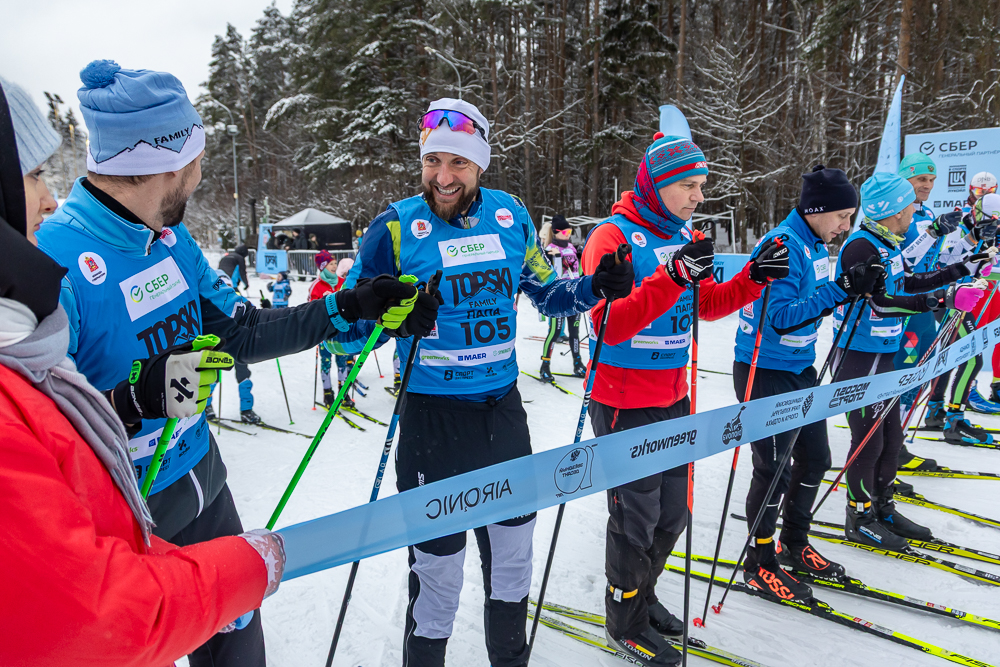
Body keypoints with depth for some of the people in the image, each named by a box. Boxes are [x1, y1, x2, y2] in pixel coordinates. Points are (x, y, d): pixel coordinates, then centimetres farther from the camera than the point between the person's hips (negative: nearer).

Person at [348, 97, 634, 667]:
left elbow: (546, 294, 13)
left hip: (503, 408, 5)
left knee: (514, 552, 20)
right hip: (432, 416, -4)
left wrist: (597, 287, -5)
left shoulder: (511, 215, 2)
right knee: (439, 566, 6)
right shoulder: (397, 226, -9)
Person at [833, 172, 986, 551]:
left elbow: (910, 283, 22)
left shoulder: (887, 245, 10)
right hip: (859, 356, -10)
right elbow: (881, 303, -28)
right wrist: (945, 300, -30)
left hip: (882, 355, 10)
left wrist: (964, 269, 20)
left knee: (891, 435, 16)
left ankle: (882, 508, 31)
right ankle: (860, 519, 14)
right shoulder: (861, 246, -19)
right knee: (868, 439, -1)